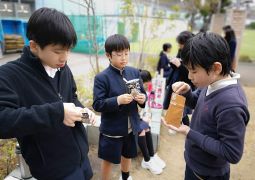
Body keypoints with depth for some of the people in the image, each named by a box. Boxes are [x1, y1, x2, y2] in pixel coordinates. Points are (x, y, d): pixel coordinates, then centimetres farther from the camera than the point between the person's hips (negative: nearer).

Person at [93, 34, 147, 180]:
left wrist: (143, 98, -16)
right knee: (108, 160, 16)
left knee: (127, 155, 27)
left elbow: (143, 93, 6)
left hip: (131, 127, 5)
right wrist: (118, 100, -31)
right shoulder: (102, 78, -16)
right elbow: (97, 105, -18)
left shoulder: (135, 72, -2)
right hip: (111, 129, -5)